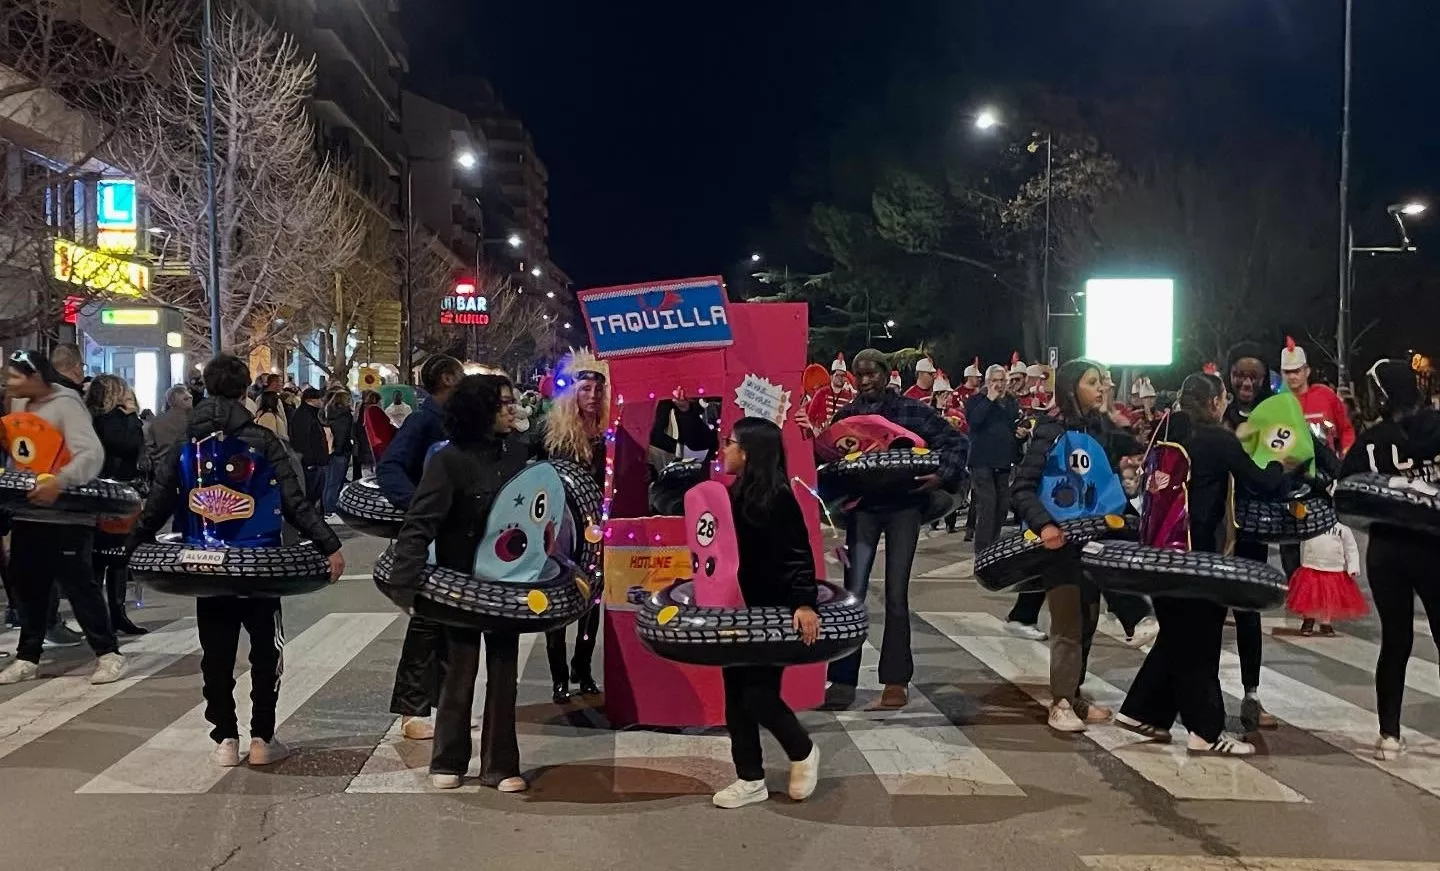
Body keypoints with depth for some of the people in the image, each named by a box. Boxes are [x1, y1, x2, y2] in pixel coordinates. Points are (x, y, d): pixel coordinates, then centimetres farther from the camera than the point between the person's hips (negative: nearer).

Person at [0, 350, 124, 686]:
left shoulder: (65, 405, -12)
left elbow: (92, 454, -24)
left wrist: (59, 482, -38)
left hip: (67, 516, -8)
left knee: (79, 584, -4)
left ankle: (108, 653, 5)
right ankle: (28, 658, 20)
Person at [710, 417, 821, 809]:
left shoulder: (777, 497, -16)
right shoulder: (735, 494, 6)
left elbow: (799, 554, -20)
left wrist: (804, 604, -30)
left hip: (772, 611, -8)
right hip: (740, 607, 8)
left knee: (759, 695, -6)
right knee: (736, 694, 9)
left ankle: (803, 752, 22)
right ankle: (750, 778, 21)